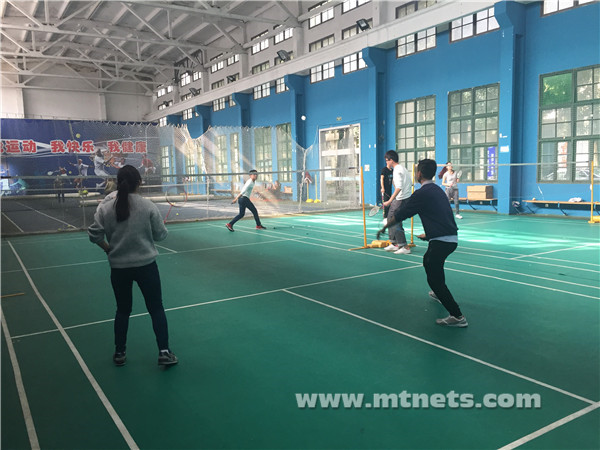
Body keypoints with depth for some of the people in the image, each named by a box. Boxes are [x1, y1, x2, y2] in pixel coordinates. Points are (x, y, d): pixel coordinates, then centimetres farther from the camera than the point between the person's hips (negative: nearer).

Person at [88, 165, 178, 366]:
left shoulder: (105, 208, -5)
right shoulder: (148, 206, -10)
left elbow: (94, 234, -2)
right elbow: (160, 234, -5)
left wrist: (109, 249, 15)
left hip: (119, 267, 3)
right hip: (146, 265, -2)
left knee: (122, 310, 18)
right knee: (156, 308, 8)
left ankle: (119, 353, 28)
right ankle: (164, 352, 9)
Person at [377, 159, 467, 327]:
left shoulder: (421, 193, -12)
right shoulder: (437, 190, 15)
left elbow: (400, 215, -7)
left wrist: (384, 227, 7)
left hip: (441, 241, -10)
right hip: (451, 238, 10)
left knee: (434, 279, -4)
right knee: (428, 261, 33)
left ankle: (457, 316, -7)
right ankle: (439, 293, 53)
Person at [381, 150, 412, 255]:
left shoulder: (397, 170, -16)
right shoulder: (402, 168, 15)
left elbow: (399, 188, -26)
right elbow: (410, 184, 20)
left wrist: (390, 201, -28)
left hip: (400, 200, -10)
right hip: (406, 198, 10)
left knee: (395, 223, -8)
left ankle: (405, 247, -5)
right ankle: (394, 244, 24)